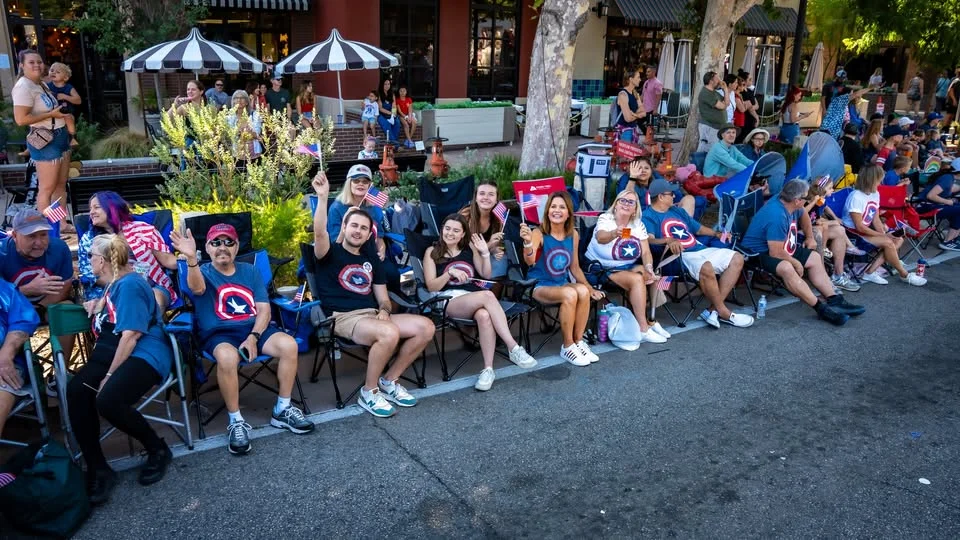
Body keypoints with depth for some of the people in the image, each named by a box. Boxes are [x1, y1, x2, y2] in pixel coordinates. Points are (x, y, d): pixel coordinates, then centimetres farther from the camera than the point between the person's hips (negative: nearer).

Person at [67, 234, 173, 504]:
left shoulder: (129, 284, -13)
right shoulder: (116, 282, 18)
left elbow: (130, 336, -19)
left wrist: (110, 375, -16)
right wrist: (100, 303, 22)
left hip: (144, 354, -9)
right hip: (112, 353, 9)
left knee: (108, 400, -33)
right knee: (76, 390, -20)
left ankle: (158, 450, -7)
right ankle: (98, 469, -17)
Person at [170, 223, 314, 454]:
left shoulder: (250, 271, 15)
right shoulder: (203, 272, 4)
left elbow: (264, 308, 7)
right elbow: (197, 288, -23)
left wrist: (253, 337, -12)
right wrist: (191, 258, -44)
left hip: (255, 328, 3)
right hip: (219, 334, -3)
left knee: (288, 344, -26)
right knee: (227, 356, -38)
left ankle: (282, 410, -8)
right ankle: (236, 422, -21)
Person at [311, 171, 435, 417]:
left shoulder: (372, 260, 21)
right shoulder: (331, 253, 4)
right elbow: (319, 233, -20)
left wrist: (384, 310, -3)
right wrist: (322, 197, -31)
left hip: (373, 315, 7)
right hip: (343, 318, -7)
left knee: (426, 327, -12)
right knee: (389, 333, -37)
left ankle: (389, 380, 2)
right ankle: (369, 392, -14)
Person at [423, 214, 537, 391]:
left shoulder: (469, 248, 20)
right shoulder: (432, 252, 10)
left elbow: (486, 275, 17)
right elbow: (431, 287, 2)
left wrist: (485, 253, 4)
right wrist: (450, 273, -13)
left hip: (475, 300, 3)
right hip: (449, 301, -3)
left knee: (484, 316, -38)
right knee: (487, 295, -35)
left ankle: (488, 369, -37)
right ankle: (514, 348, -37)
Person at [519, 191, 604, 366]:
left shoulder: (573, 235, 1)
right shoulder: (539, 233, -14)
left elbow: (574, 267, 12)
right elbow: (530, 261, -33)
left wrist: (590, 288, 2)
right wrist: (528, 242, -53)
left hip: (562, 284, 5)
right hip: (539, 286, -4)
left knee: (583, 291, -28)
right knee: (570, 294, -33)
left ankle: (578, 341, -12)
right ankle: (567, 347, -17)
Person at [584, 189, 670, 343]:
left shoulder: (638, 224, 3)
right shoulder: (605, 219, -15)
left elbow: (646, 252, -1)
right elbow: (600, 238, -39)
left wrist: (649, 269, -22)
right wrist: (614, 234, -61)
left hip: (627, 266, 6)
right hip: (601, 269, -6)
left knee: (651, 276, -21)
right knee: (636, 279, -27)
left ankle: (650, 320, -6)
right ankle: (643, 329, -21)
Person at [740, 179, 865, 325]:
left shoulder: (789, 204, -2)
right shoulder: (777, 216, -30)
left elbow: (803, 216, 25)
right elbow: (776, 253, -30)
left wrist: (810, 237, 21)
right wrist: (796, 263, -14)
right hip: (758, 253, -11)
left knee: (814, 257, 9)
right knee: (786, 267, -37)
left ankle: (834, 299, 4)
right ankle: (821, 308, -32)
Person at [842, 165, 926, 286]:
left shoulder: (875, 194, 6)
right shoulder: (856, 197, -21)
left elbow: (876, 220, 8)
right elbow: (859, 227, -21)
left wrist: (884, 233, -10)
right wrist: (883, 235, -17)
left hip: (866, 231, 10)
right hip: (852, 234, -9)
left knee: (898, 239, -4)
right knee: (887, 243, -23)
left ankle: (870, 272, -12)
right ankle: (904, 275, -4)